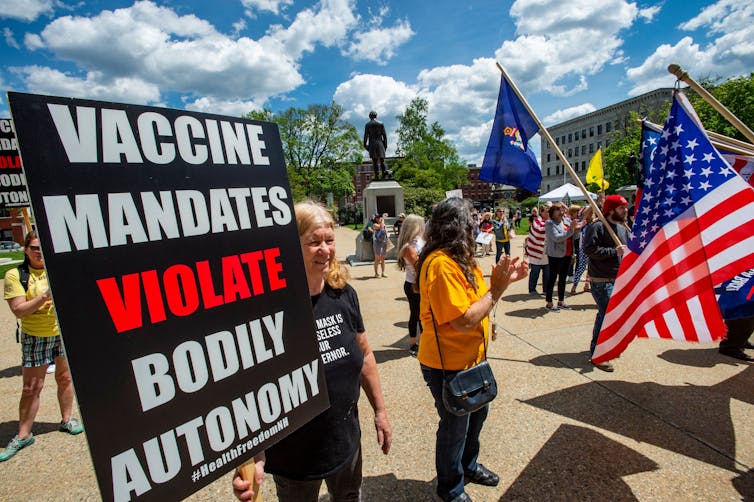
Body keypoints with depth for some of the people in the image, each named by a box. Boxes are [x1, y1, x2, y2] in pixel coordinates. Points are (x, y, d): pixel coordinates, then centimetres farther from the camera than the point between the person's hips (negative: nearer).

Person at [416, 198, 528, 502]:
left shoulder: (460, 259, 4)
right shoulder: (441, 265, -28)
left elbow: (478, 301, 9)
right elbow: (465, 321, -30)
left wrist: (503, 280, -4)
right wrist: (497, 288, -22)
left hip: (470, 358, 10)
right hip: (448, 365, -10)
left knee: (476, 414, 28)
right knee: (455, 427, 13)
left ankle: (468, 465, 55)